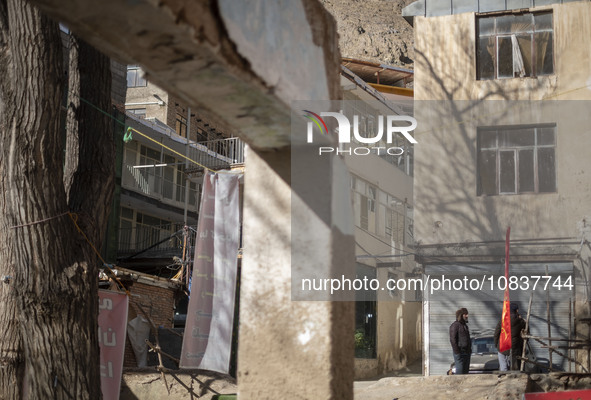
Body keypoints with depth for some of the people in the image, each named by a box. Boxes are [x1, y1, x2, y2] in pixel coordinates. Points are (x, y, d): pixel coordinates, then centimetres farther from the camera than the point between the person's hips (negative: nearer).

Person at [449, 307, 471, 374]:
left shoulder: (465, 325, 19)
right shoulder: (455, 325, -9)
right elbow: (452, 339, -14)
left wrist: (470, 350, 16)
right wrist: (457, 352, -19)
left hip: (467, 352, 9)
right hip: (460, 353, -9)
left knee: (466, 371, 8)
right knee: (460, 371, -10)